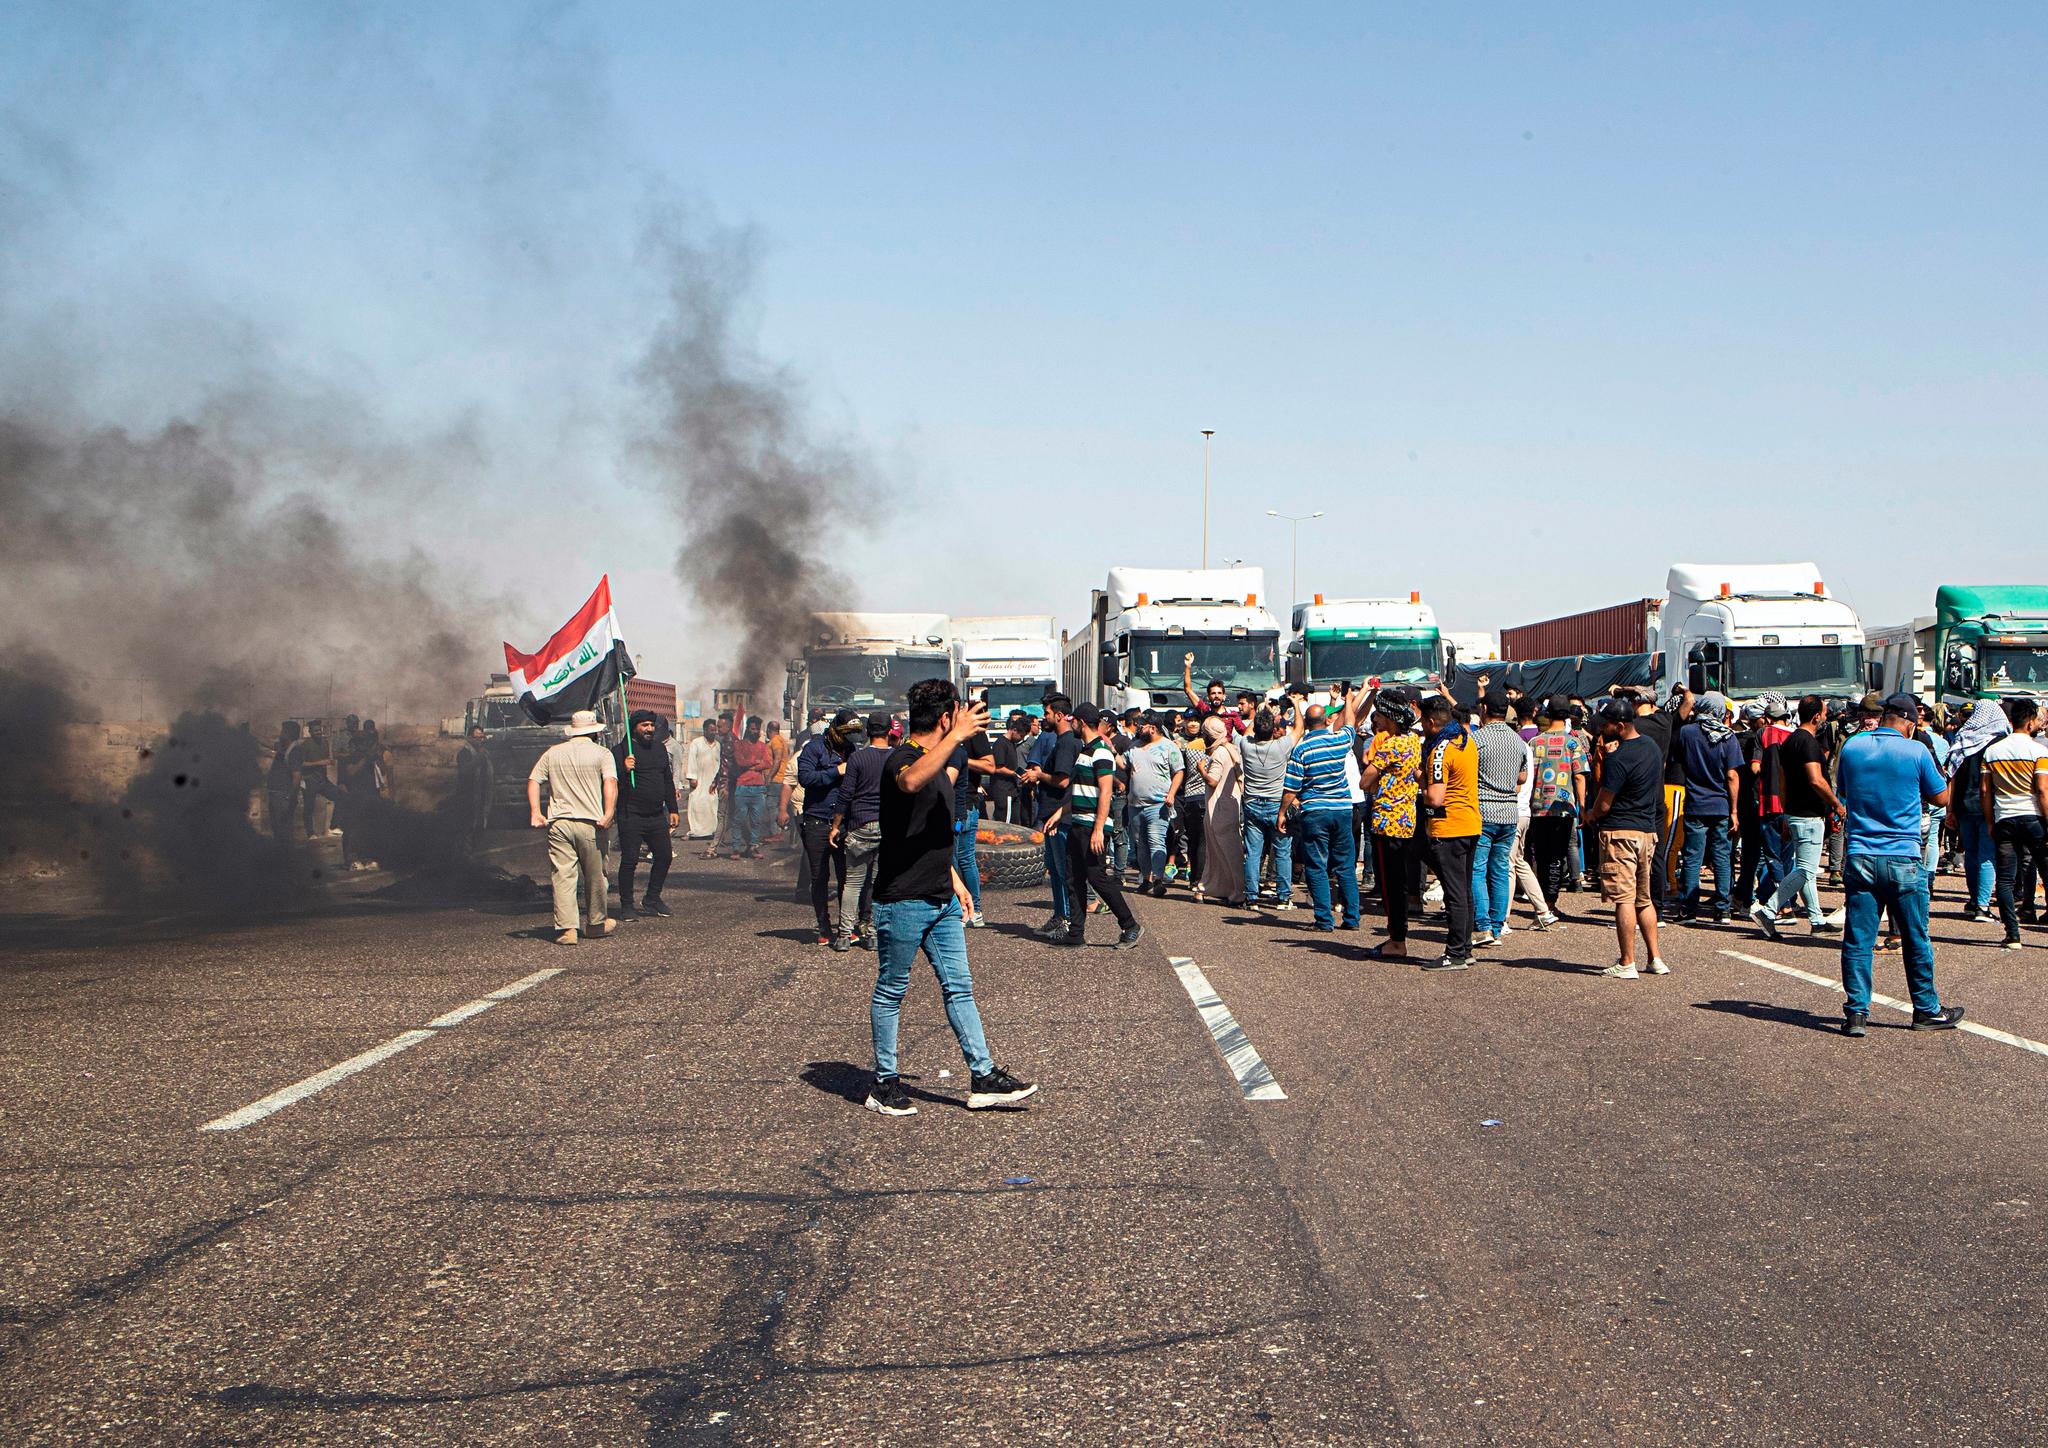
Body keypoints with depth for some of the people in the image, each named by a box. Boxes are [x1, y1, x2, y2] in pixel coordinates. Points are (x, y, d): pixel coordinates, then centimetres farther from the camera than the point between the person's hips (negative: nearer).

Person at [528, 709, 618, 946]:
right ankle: (595, 923, 24)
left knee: (562, 875, -1)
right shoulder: (601, 753, 4)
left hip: (558, 822, 2)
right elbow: (611, 782, -11)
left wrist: (535, 812, 3)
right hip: (590, 822, -2)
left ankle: (566, 927, -9)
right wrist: (608, 815, -17)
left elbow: (533, 781, 7)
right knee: (594, 875, 12)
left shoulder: (553, 753, 13)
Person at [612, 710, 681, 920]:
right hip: (631, 816, -6)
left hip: (657, 816, 7)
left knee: (664, 856, 8)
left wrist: (673, 809, 20)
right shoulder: (620, 750, -6)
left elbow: (668, 781, 22)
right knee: (629, 861, -5)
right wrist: (624, 770, -30)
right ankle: (626, 906, 5)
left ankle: (652, 899, 24)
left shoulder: (659, 749, 15)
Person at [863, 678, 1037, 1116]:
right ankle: (885, 1083, 13)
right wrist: (957, 736, -41)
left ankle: (983, 1079, 11)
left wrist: (953, 879, 23)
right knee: (891, 992, 3)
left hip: (940, 899, 9)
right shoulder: (901, 759, -15)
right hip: (902, 899, -9)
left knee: (959, 987, 8)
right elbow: (911, 782, -43)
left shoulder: (937, 763, 15)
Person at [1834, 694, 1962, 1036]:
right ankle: (1927, 1010, 20)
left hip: (1859, 857, 2)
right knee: (1916, 940, 10)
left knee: (1858, 939, 4)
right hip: (1903, 860, -2)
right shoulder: (1915, 752, -8)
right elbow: (1941, 797, 5)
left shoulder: (1852, 746, 1)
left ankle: (1856, 1013, 2)